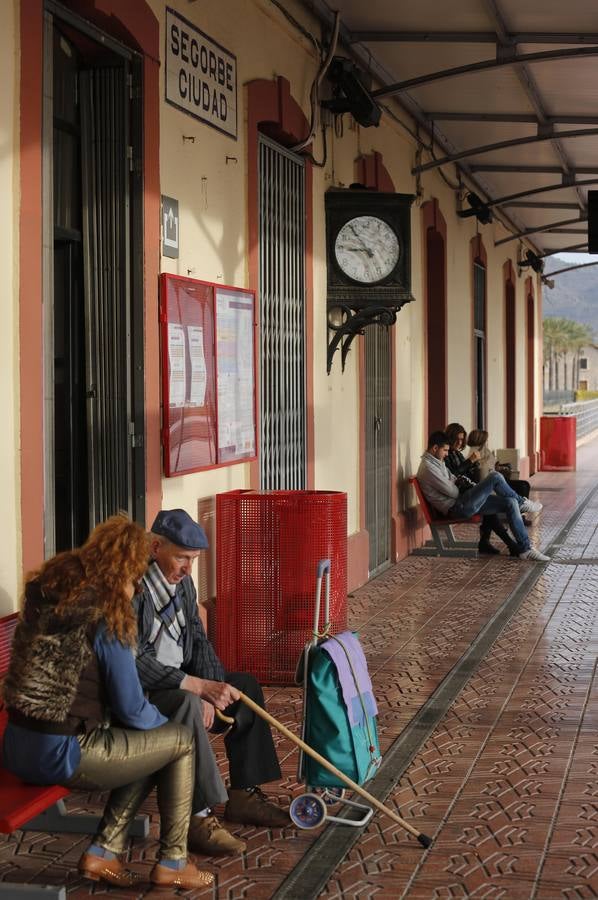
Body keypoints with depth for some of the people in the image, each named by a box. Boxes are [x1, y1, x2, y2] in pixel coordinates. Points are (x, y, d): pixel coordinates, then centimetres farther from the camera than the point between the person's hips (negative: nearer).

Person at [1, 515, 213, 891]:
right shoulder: (106, 613, -15)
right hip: (60, 754, -8)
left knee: (152, 747, 24)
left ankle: (103, 852, 19)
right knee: (182, 740, 10)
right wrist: (165, 722, 11)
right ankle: (172, 864, 18)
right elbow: (131, 709, -10)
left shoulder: (46, 587, 7)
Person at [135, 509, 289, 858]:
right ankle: (198, 815, -29)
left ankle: (243, 794, 9)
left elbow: (199, 642, 8)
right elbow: (136, 662, -29)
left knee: (245, 685, 5)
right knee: (185, 704, -36)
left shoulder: (183, 582, 7)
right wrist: (200, 687, -31)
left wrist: (207, 694, -10)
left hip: (179, 684, 10)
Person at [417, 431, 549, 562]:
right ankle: (522, 503, 8)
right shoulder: (428, 467, -15)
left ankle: (526, 549, -4)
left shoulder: (437, 462, 19)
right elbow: (451, 491, -17)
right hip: (456, 508, -10)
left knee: (510, 502, -3)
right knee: (495, 477, -18)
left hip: (464, 504, 10)